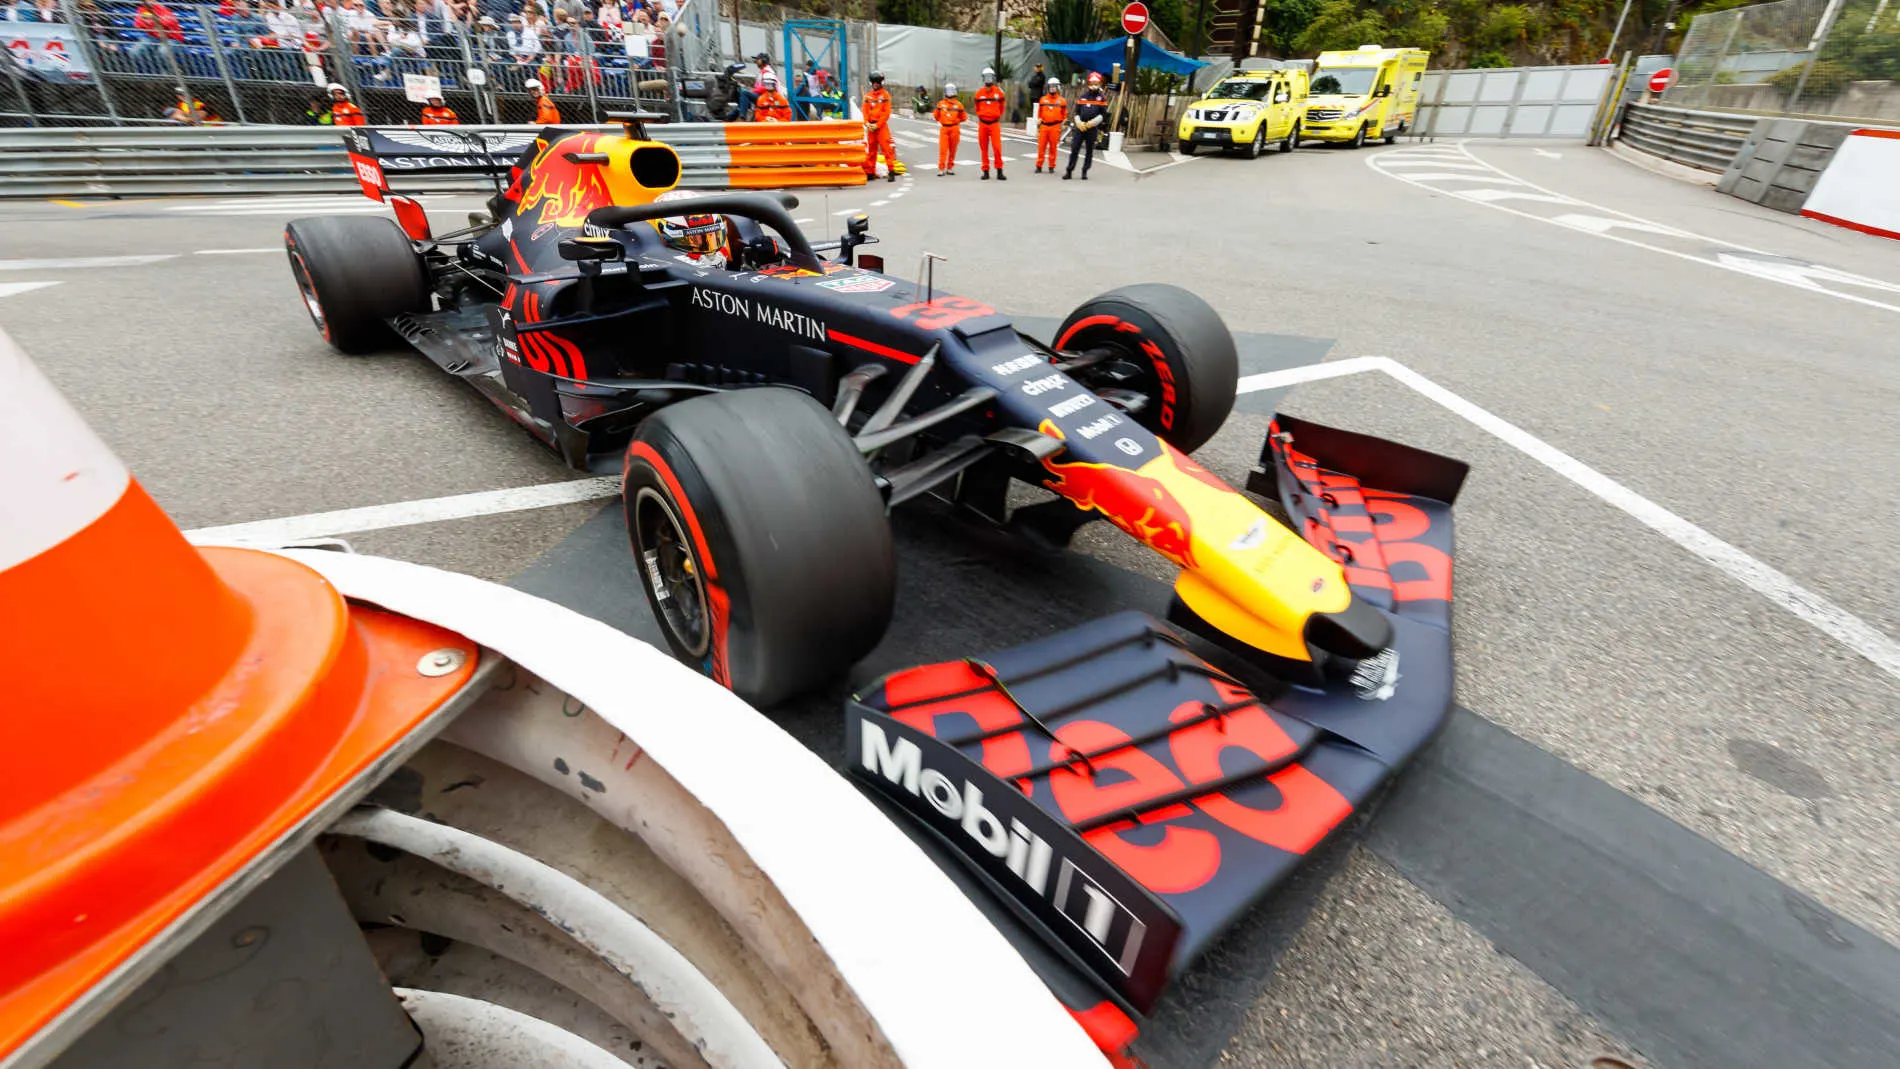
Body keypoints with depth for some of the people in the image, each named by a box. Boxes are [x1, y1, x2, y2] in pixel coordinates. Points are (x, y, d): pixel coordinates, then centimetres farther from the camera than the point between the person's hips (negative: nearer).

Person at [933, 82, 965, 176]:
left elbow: (963, 117, 11)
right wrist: (941, 121, 9)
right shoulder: (941, 104, 6)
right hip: (944, 129, -1)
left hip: (955, 129, 1)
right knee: (943, 149, -8)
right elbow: (936, 116, 18)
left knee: (953, 150, 4)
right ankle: (941, 169, -8)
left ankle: (950, 168, 13)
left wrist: (955, 121, 5)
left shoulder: (958, 104, 5)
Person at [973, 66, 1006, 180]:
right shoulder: (979, 93, 3)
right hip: (982, 124, 2)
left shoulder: (999, 92, 1)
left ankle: (999, 172, -7)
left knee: (997, 148, -10)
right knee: (984, 148, 3)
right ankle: (986, 171, 10)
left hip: (995, 123, -2)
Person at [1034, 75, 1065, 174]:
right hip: (1044, 126, 2)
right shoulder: (1043, 99, 10)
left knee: (1053, 148, 2)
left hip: (1055, 127, -1)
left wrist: (1062, 127, 4)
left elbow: (1064, 115, 9)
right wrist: (1038, 126, 9)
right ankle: (1039, 166, 4)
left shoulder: (1062, 101, 5)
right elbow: (1039, 113, 14)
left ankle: (1051, 166, 9)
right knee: (1041, 147, -1)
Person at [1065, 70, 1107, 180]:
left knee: (1089, 150, 4)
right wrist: (1078, 122, -6)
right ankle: (1069, 171, 0)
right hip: (1079, 126, 2)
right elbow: (1076, 112, 12)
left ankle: (1085, 172, 13)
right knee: (1074, 149, -3)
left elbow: (1103, 114, -3)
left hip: (1092, 128, -2)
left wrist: (1092, 123, -15)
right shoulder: (1082, 96, 11)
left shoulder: (1102, 97, 3)